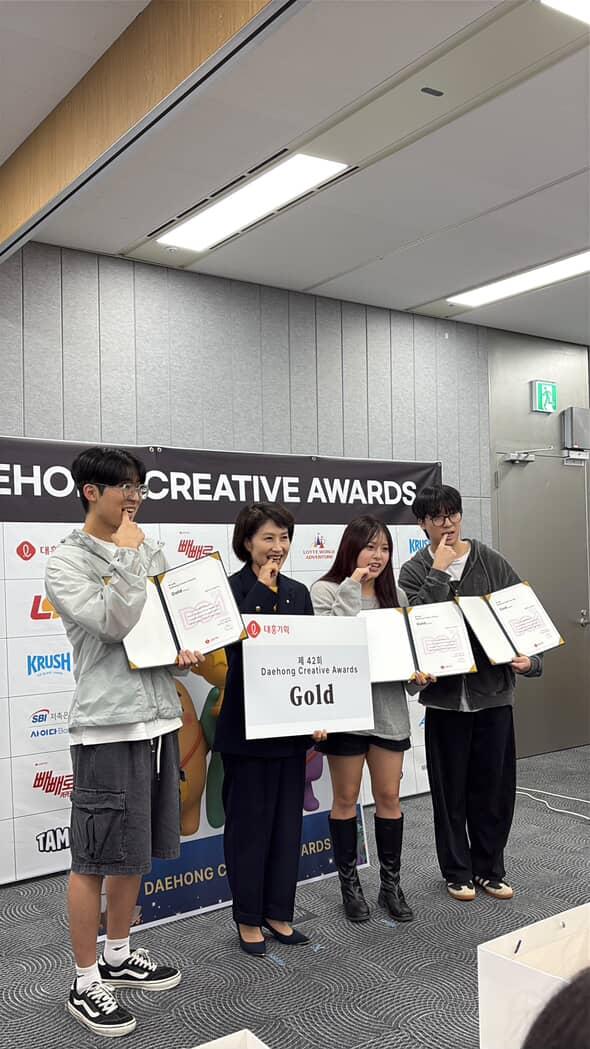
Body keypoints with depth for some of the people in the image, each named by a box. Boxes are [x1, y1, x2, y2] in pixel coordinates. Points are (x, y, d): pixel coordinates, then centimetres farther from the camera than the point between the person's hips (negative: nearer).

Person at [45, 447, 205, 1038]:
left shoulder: (147, 552, 11)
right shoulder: (67, 562, -9)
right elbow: (113, 624, -21)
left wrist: (187, 649, 0)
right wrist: (125, 554, -18)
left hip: (158, 716, 7)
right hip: (107, 725, -7)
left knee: (135, 849, 19)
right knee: (96, 858, 3)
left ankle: (117, 956, 37)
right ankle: (86, 984, 21)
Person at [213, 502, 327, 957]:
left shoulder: (298, 593, 8)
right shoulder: (231, 589, -9)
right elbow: (237, 639, -26)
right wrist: (262, 586, -21)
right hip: (247, 726, -5)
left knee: (288, 819, 14)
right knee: (249, 821, 6)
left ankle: (279, 912, 29)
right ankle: (248, 919, 22)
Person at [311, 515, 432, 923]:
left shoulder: (396, 595, 10)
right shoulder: (327, 590, -5)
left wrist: (417, 672, -5)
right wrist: (352, 587, -19)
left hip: (389, 706, 4)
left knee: (389, 797, 10)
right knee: (346, 798, 9)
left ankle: (391, 884, 25)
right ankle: (350, 884, 24)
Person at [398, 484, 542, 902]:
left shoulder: (491, 562, 2)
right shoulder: (415, 572, -1)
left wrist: (529, 658, -11)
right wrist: (439, 572, -17)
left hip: (493, 691, 1)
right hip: (445, 695, -1)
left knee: (495, 785, 11)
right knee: (451, 789, 10)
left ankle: (489, 868, 30)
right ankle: (457, 871, 28)